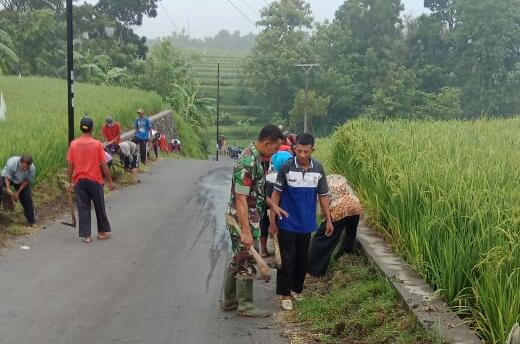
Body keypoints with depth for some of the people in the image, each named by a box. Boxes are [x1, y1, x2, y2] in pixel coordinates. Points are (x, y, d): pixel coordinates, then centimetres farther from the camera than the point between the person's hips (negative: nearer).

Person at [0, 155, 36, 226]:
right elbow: (7, 177, -23)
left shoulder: (32, 168, -32)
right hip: (8, 178, -1)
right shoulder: (11, 163, -38)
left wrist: (18, 192, -16)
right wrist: (8, 189, -34)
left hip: (21, 182, 1)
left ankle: (31, 221, 6)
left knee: (27, 199, -6)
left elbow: (27, 181, -15)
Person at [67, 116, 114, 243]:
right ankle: (103, 232, 25)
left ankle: (86, 235, 6)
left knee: (83, 208, 6)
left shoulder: (73, 144, -4)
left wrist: (71, 182, 10)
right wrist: (110, 181, 1)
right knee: (99, 207, 14)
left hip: (79, 181, 1)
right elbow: (103, 165, -7)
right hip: (95, 180, -1)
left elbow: (70, 166, -1)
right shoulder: (97, 144, -9)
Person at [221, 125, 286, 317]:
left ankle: (229, 301, 28)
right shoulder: (248, 163, -24)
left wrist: (272, 206, 16)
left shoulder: (256, 157, 6)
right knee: (246, 262, 1)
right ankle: (245, 306, 13)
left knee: (238, 260, 17)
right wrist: (246, 231, -28)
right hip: (243, 219, -10)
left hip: (250, 216, 10)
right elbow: (241, 199, -26)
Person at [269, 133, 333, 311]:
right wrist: (272, 220, -6)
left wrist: (328, 220, 5)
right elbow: (277, 194, -4)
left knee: (302, 259, 13)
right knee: (287, 259, 0)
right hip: (287, 223, -3)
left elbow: (323, 195, 6)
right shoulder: (286, 168, -11)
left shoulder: (318, 169, -2)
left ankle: (297, 289, 30)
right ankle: (285, 295, 10)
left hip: (306, 223, 3)